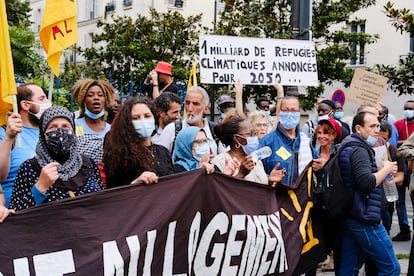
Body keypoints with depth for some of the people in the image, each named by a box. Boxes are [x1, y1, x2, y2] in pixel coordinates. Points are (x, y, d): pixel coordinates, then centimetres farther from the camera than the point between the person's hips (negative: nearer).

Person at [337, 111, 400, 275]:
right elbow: (367, 182, -25)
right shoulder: (359, 150, -14)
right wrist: (386, 169, -10)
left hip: (350, 217, 10)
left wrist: (383, 172, 13)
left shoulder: (348, 147, 18)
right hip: (364, 218, -10)